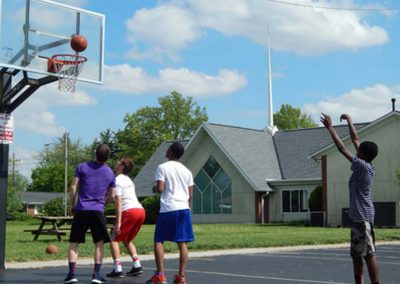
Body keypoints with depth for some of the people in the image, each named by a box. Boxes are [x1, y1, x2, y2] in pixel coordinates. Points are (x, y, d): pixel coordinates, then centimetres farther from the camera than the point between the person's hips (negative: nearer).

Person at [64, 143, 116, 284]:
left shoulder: (82, 167, 1)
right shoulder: (110, 173, 7)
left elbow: (73, 188, -1)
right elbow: (112, 196, 13)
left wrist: (72, 205, 12)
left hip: (81, 210, 0)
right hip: (98, 211, 1)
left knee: (74, 243, 8)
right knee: (99, 243, 11)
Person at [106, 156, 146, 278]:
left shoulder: (117, 180, -4)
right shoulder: (128, 180, 24)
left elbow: (118, 202, -12)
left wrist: (118, 222, -14)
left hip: (129, 211, -8)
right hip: (141, 210, 8)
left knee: (114, 239, 3)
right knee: (126, 240, 22)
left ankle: (117, 269, -5)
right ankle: (137, 265, 11)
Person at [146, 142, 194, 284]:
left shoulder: (163, 167, -2)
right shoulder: (186, 171, 13)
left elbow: (160, 189, -10)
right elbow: (190, 194, 11)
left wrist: (154, 188, 11)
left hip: (168, 209, -4)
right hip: (184, 208, 4)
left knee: (158, 241, 6)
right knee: (182, 242, 5)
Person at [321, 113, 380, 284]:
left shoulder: (363, 166, -15)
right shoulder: (366, 166, 9)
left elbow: (342, 149, -15)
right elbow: (355, 140, 17)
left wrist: (330, 128, -10)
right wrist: (349, 121, 24)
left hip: (363, 217, -10)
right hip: (357, 216, 10)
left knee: (368, 254, -8)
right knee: (356, 255, 14)